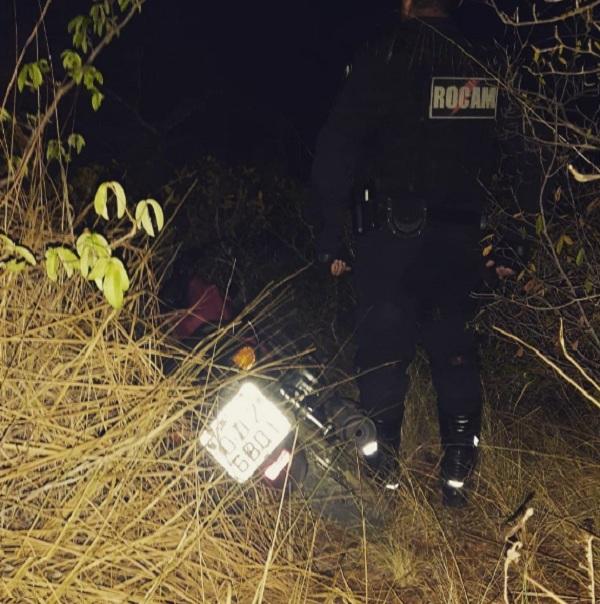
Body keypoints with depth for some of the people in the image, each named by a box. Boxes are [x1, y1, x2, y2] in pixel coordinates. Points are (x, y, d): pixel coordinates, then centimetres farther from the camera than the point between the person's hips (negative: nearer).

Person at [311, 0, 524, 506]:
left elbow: (338, 147, -11)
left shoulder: (388, 54, -8)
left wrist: (331, 234, -6)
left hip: (393, 233, -4)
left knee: (384, 350, 6)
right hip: (463, 235, 4)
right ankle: (458, 472, 19)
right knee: (455, 350, 14)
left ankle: (380, 469, 13)